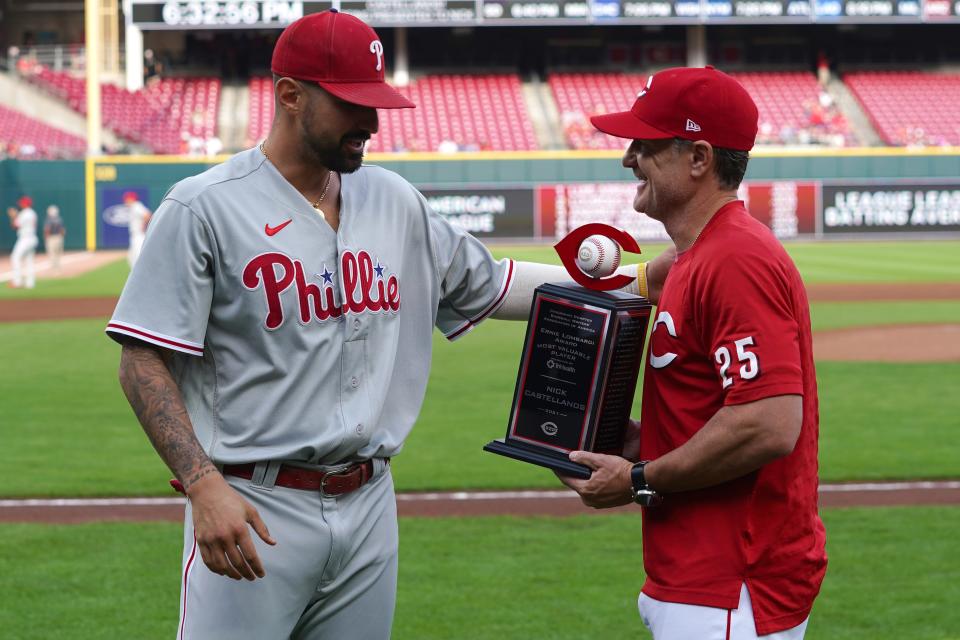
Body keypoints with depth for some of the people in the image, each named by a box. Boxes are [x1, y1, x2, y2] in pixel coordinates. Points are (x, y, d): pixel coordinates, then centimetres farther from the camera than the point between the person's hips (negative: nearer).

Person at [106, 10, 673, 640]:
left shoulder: (395, 202, 11)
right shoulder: (204, 208, -8)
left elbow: (487, 283, 22)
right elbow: (144, 363, -11)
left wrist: (635, 281, 13)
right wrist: (204, 486, -23)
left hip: (369, 509, 6)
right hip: (253, 511, -6)